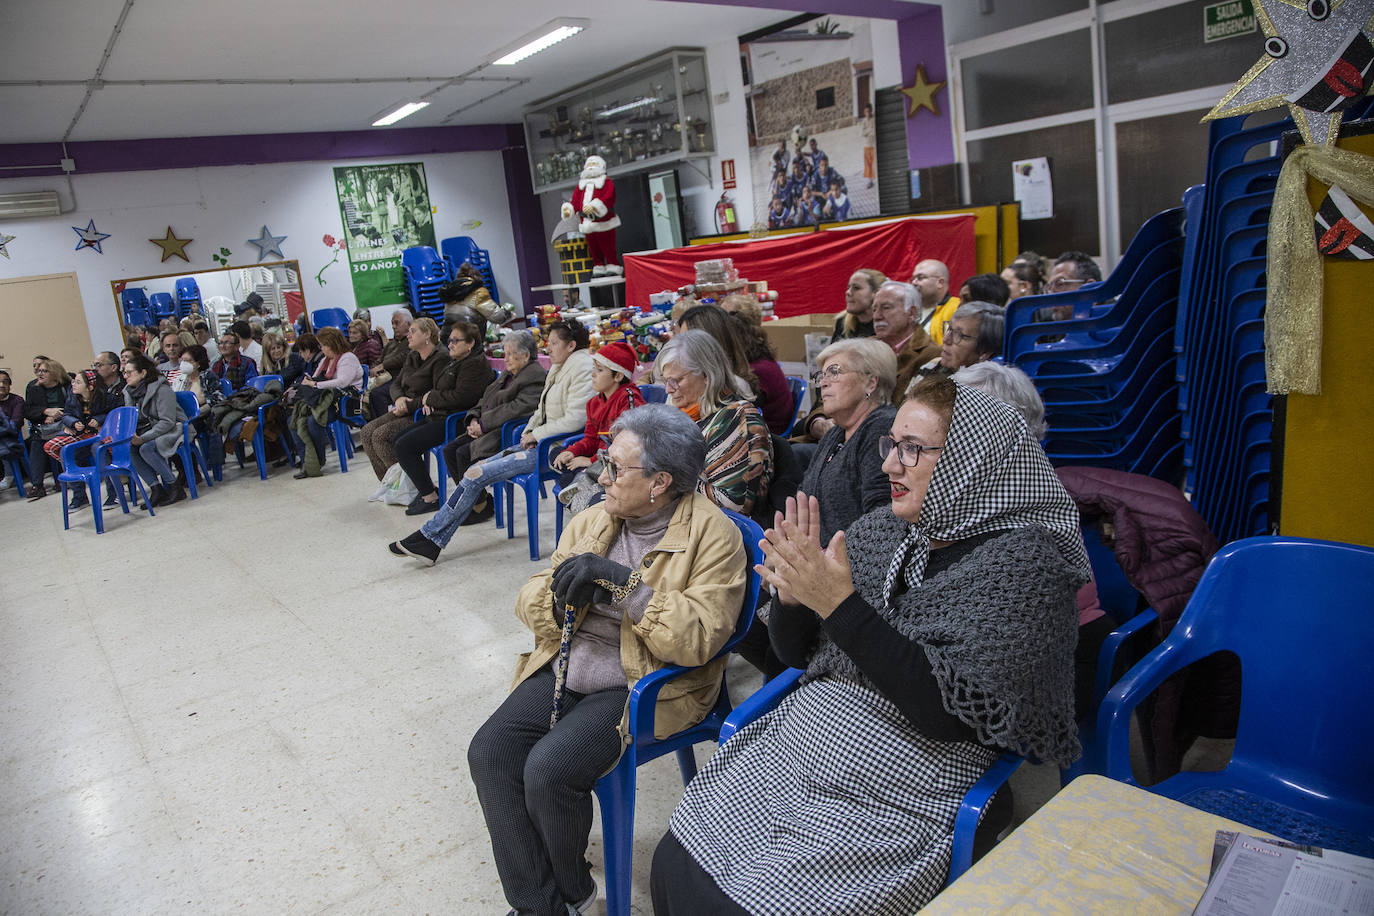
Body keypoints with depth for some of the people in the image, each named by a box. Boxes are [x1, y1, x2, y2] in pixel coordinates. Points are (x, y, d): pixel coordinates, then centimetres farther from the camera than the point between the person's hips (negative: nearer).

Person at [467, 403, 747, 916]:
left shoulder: (711, 536, -11)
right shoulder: (594, 520, 8)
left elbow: (698, 641, -22)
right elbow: (528, 601, 9)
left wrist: (622, 580, -26)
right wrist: (562, 596, -14)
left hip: (646, 687, -6)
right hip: (567, 669, 6)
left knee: (549, 769, -23)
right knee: (489, 752, -13)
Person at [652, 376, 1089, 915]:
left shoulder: (1025, 560, -11)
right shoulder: (879, 531, 6)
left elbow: (953, 710, -21)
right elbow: (796, 654, 12)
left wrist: (839, 604, -25)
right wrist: (793, 594, -11)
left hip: (901, 804, -5)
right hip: (791, 753, 6)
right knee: (673, 867, -6)